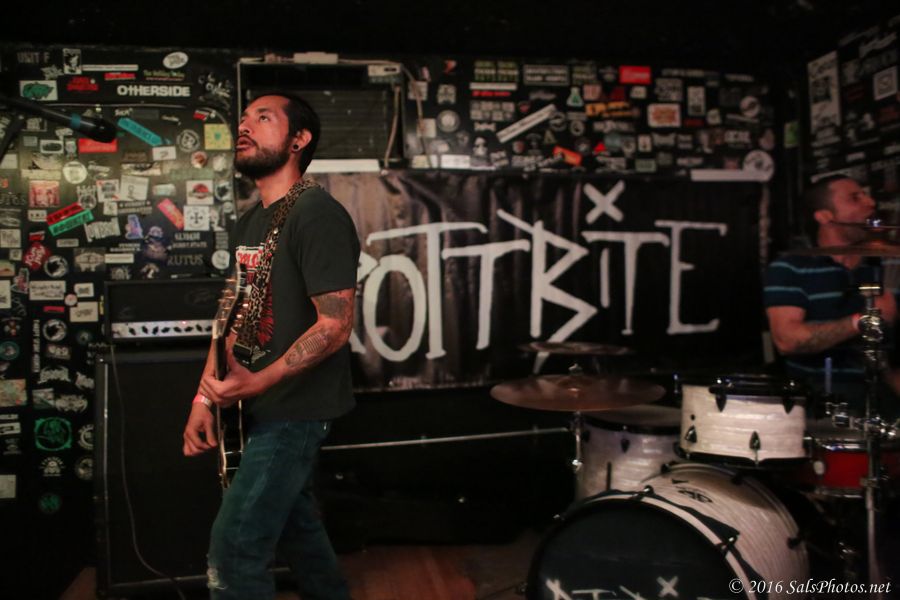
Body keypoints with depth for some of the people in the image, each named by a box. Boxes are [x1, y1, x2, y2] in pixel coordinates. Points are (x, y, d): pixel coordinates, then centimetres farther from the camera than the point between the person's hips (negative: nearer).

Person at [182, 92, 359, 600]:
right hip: (263, 407, 9)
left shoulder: (317, 215, -17)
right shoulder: (250, 222, 11)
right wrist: (205, 396, 6)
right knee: (296, 524, 21)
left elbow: (335, 326, -22)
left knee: (234, 550, -6)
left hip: (295, 409, -9)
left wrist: (258, 383, -28)